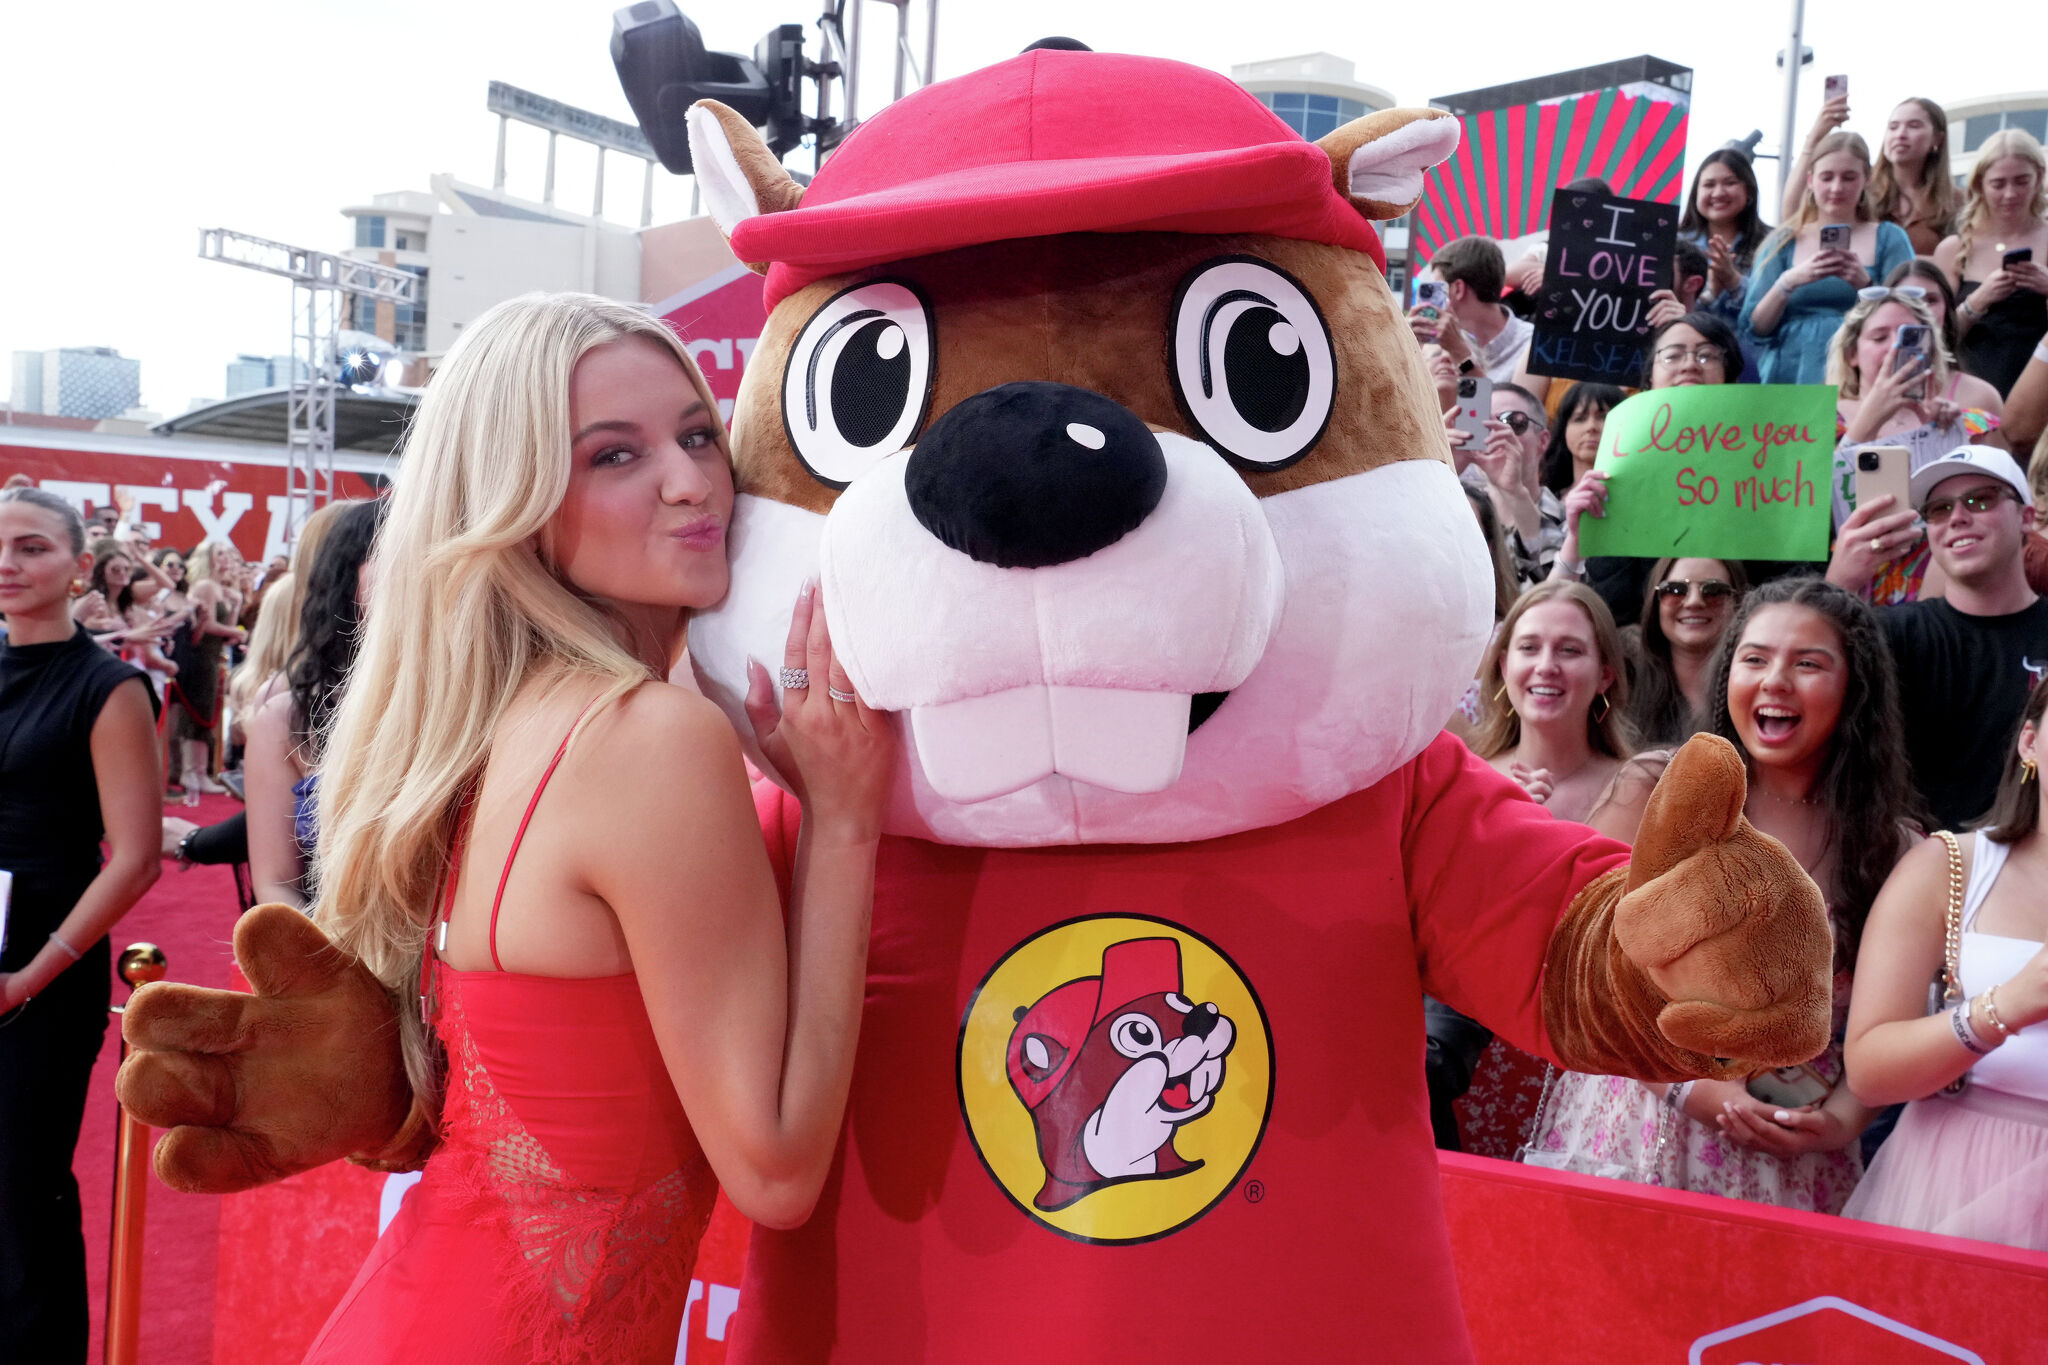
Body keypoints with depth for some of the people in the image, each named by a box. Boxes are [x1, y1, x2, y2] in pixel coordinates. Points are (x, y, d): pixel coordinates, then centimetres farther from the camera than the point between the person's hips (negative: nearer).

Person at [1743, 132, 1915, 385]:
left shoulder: (1889, 238, 11)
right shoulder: (1783, 242, 13)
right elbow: (1754, 327, 4)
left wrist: (1866, 284, -15)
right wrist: (1789, 281, -13)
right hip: (1787, 376, 1)